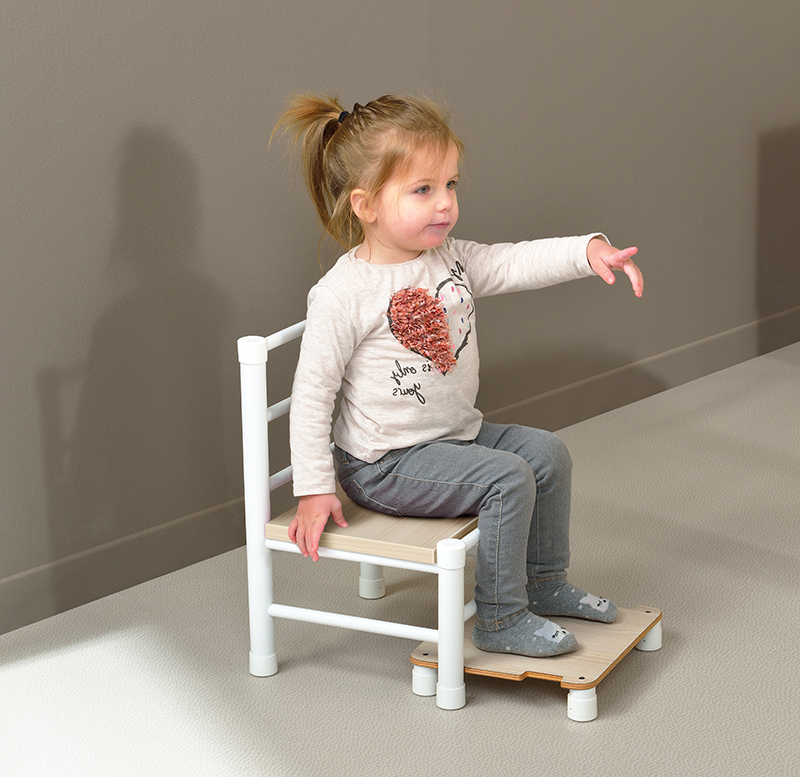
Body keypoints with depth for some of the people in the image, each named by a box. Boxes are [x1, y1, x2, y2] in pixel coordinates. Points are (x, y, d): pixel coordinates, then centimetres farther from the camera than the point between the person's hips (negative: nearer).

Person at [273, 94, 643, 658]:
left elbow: (518, 262, -5)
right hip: (385, 463, -8)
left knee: (546, 453, 7)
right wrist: (314, 489, -18)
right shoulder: (344, 294, -21)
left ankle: (544, 583, 25)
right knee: (507, 478, -20)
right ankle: (501, 621, -7)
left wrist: (589, 251, -25)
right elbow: (312, 392, -18)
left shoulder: (451, 259, 1)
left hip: (457, 433, 9)